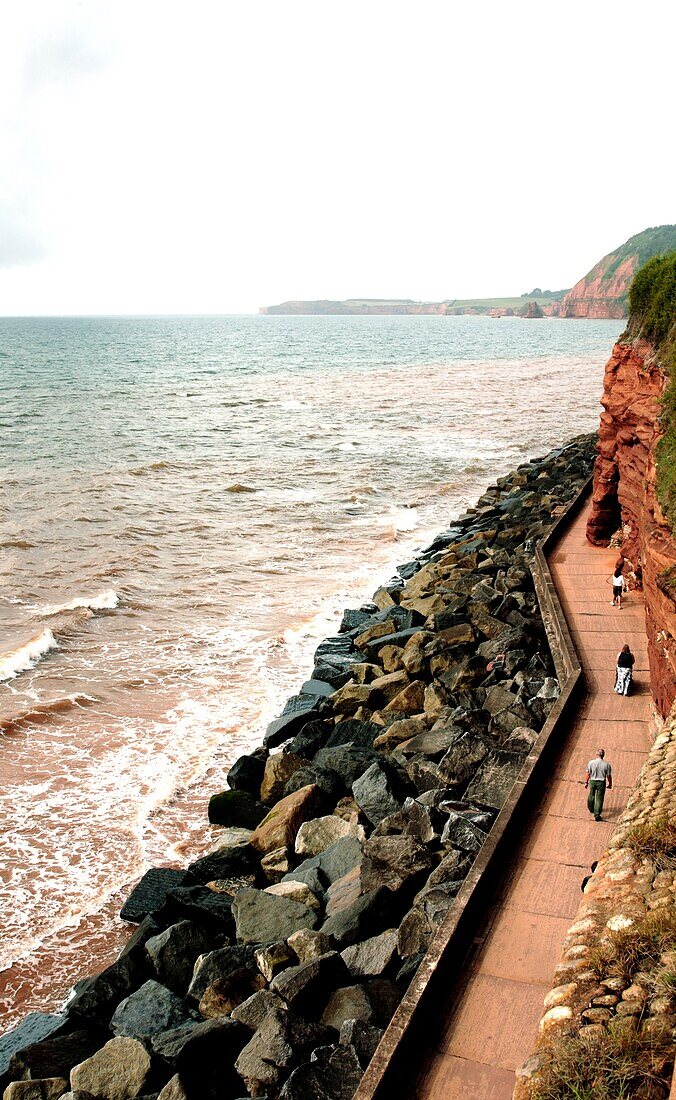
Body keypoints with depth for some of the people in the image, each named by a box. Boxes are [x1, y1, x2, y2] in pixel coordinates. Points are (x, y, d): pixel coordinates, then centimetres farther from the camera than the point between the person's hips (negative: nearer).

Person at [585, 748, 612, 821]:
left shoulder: (591, 762, -12)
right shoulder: (606, 764, -13)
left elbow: (588, 774, -6)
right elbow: (609, 776, -6)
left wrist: (586, 782, 7)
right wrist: (610, 784, 9)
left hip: (592, 781, 2)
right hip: (601, 782, -2)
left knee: (591, 795, 24)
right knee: (599, 798, 6)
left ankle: (591, 809, 45)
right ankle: (597, 814, 1)